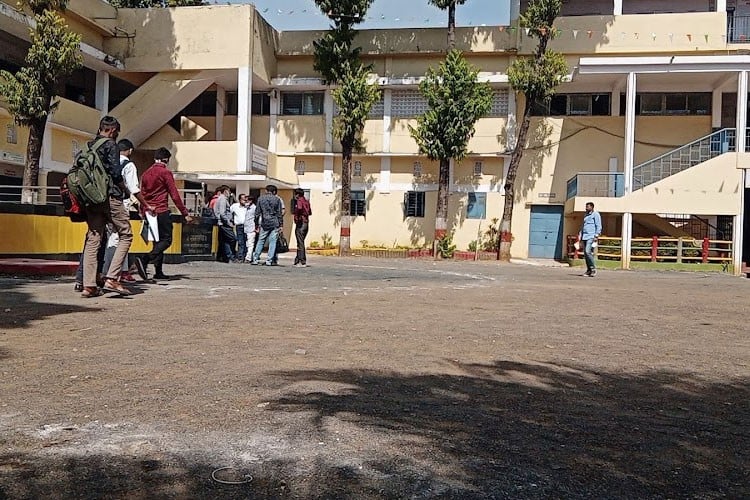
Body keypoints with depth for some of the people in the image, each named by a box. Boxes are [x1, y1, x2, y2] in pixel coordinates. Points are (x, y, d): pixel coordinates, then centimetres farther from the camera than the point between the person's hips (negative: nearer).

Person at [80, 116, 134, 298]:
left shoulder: (89, 146, 17)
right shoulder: (111, 145, -5)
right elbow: (116, 172, -13)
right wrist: (122, 185, 5)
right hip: (110, 196, -7)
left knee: (92, 239, 7)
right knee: (126, 235, 0)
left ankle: (88, 285, 4)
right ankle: (111, 279, -10)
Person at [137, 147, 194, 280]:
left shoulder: (145, 173, 14)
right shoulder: (165, 172, -7)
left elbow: (142, 195, 18)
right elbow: (174, 195, -10)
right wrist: (185, 213, -7)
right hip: (162, 212, -8)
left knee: (158, 241, 13)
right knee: (166, 240, -4)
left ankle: (158, 271, 12)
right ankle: (144, 260, -23)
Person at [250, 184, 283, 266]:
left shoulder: (260, 199, 7)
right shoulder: (277, 199, 1)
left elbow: (257, 212, 8)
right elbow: (279, 213, 0)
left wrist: (256, 224, 13)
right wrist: (281, 224, 4)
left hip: (264, 224, 2)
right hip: (274, 224, -2)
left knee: (260, 241, 11)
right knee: (272, 242, 1)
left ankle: (255, 259, 10)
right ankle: (269, 261, -2)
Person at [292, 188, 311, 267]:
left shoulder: (299, 201, -10)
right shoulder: (306, 201, 15)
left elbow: (299, 208, -32)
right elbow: (310, 213, 21)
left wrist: (297, 217, -17)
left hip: (300, 223, -9)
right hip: (306, 223, 9)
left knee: (300, 243, -6)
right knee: (300, 242, 15)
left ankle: (302, 262, -7)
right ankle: (297, 260, 22)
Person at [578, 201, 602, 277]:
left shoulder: (595, 214, -2)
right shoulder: (585, 215, 21)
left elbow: (599, 226, -7)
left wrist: (596, 236, -15)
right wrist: (580, 235, 18)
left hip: (591, 237, -8)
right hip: (584, 237, 8)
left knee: (588, 252, -19)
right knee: (585, 253, 4)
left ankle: (593, 269, -10)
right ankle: (589, 270, 9)